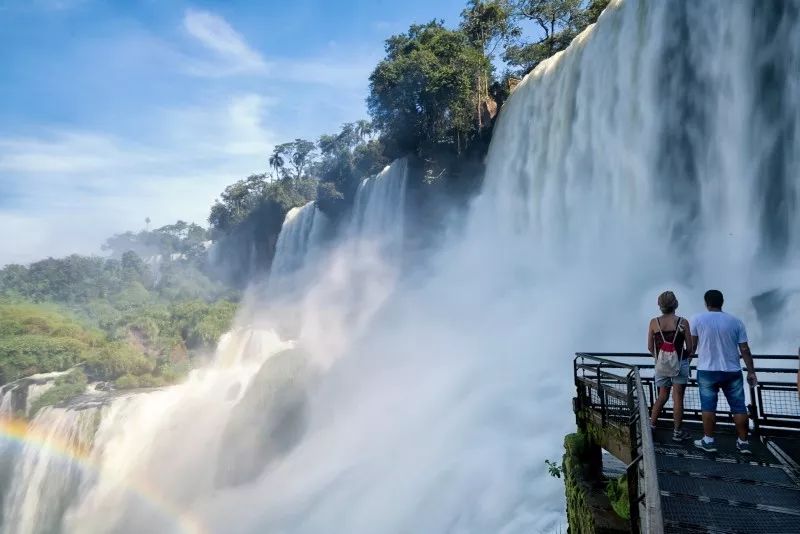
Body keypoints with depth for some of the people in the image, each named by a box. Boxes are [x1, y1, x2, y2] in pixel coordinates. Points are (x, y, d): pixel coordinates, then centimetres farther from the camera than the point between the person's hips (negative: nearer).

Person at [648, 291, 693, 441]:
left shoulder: (654, 322, -3)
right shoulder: (682, 322, -7)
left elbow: (650, 347, 1)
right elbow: (689, 348, -3)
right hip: (679, 363, -2)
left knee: (662, 396, 17)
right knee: (678, 398, 5)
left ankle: (651, 425, 15)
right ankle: (677, 432, 11)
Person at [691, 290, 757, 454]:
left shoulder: (697, 320, -2)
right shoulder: (736, 321, 2)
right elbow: (744, 349, 1)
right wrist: (751, 371, 8)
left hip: (707, 371, -1)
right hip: (732, 371, 2)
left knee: (708, 406, 5)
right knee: (739, 406, 9)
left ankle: (708, 441, 9)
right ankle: (743, 442, 15)